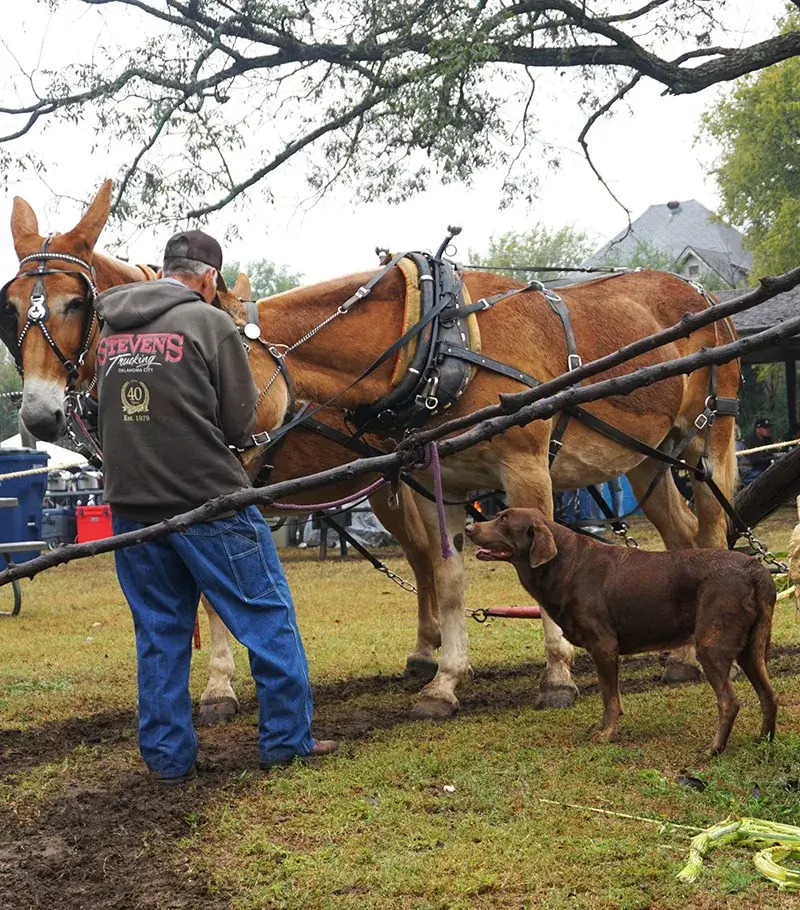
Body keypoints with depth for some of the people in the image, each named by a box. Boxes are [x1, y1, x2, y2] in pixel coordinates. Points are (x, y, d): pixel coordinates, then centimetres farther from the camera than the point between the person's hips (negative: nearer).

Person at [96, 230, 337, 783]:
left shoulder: (111, 328, 9)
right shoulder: (210, 323, -8)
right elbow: (241, 424, -6)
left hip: (131, 505, 6)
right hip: (208, 500, -6)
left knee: (159, 634, 13)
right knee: (268, 617, 8)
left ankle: (168, 757, 16)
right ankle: (287, 739, 13)